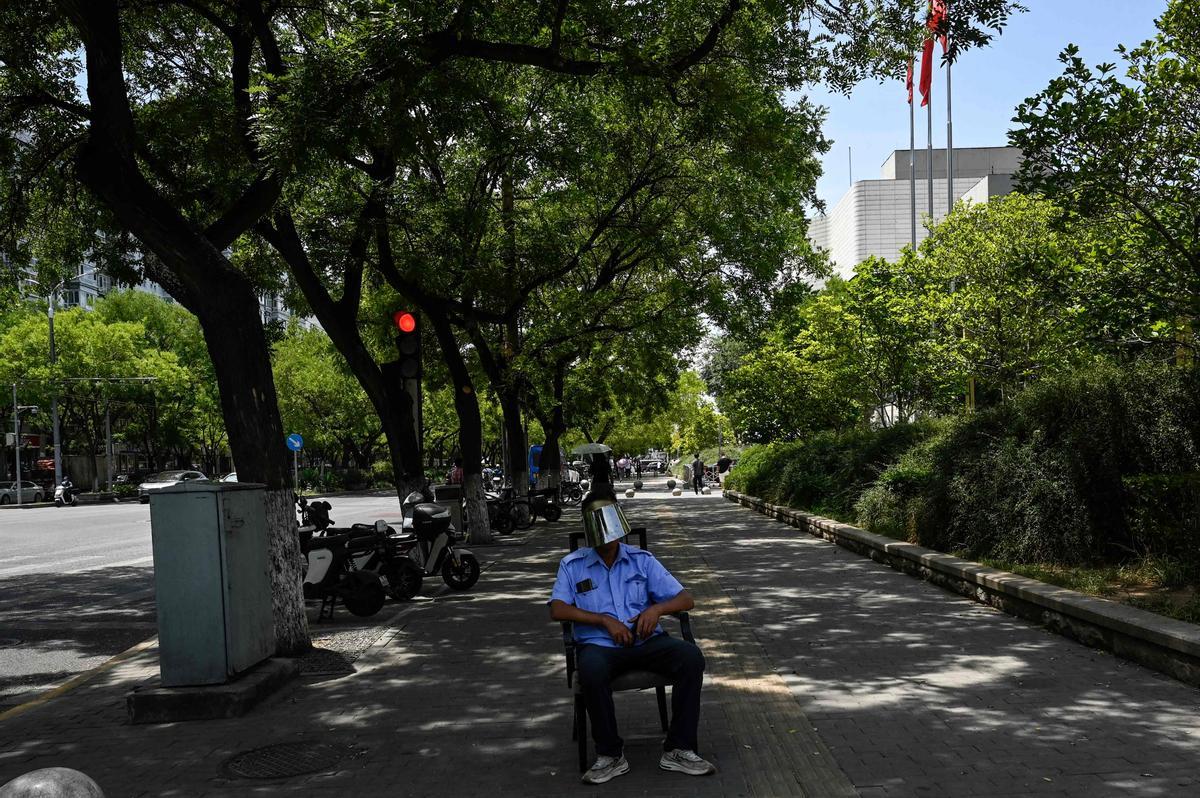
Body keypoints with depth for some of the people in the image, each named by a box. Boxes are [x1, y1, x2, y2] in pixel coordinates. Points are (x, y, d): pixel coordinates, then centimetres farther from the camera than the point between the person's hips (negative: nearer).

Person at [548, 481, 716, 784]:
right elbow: (558, 610, -4)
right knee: (591, 672, -37)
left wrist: (656, 609, -14)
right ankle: (611, 755, -16)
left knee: (691, 656, -26)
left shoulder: (642, 560, 11)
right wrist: (605, 620, -12)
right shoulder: (572, 565, 8)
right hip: (599, 645, -2)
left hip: (645, 641, 2)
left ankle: (678, 750, -15)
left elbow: (685, 599, 8)